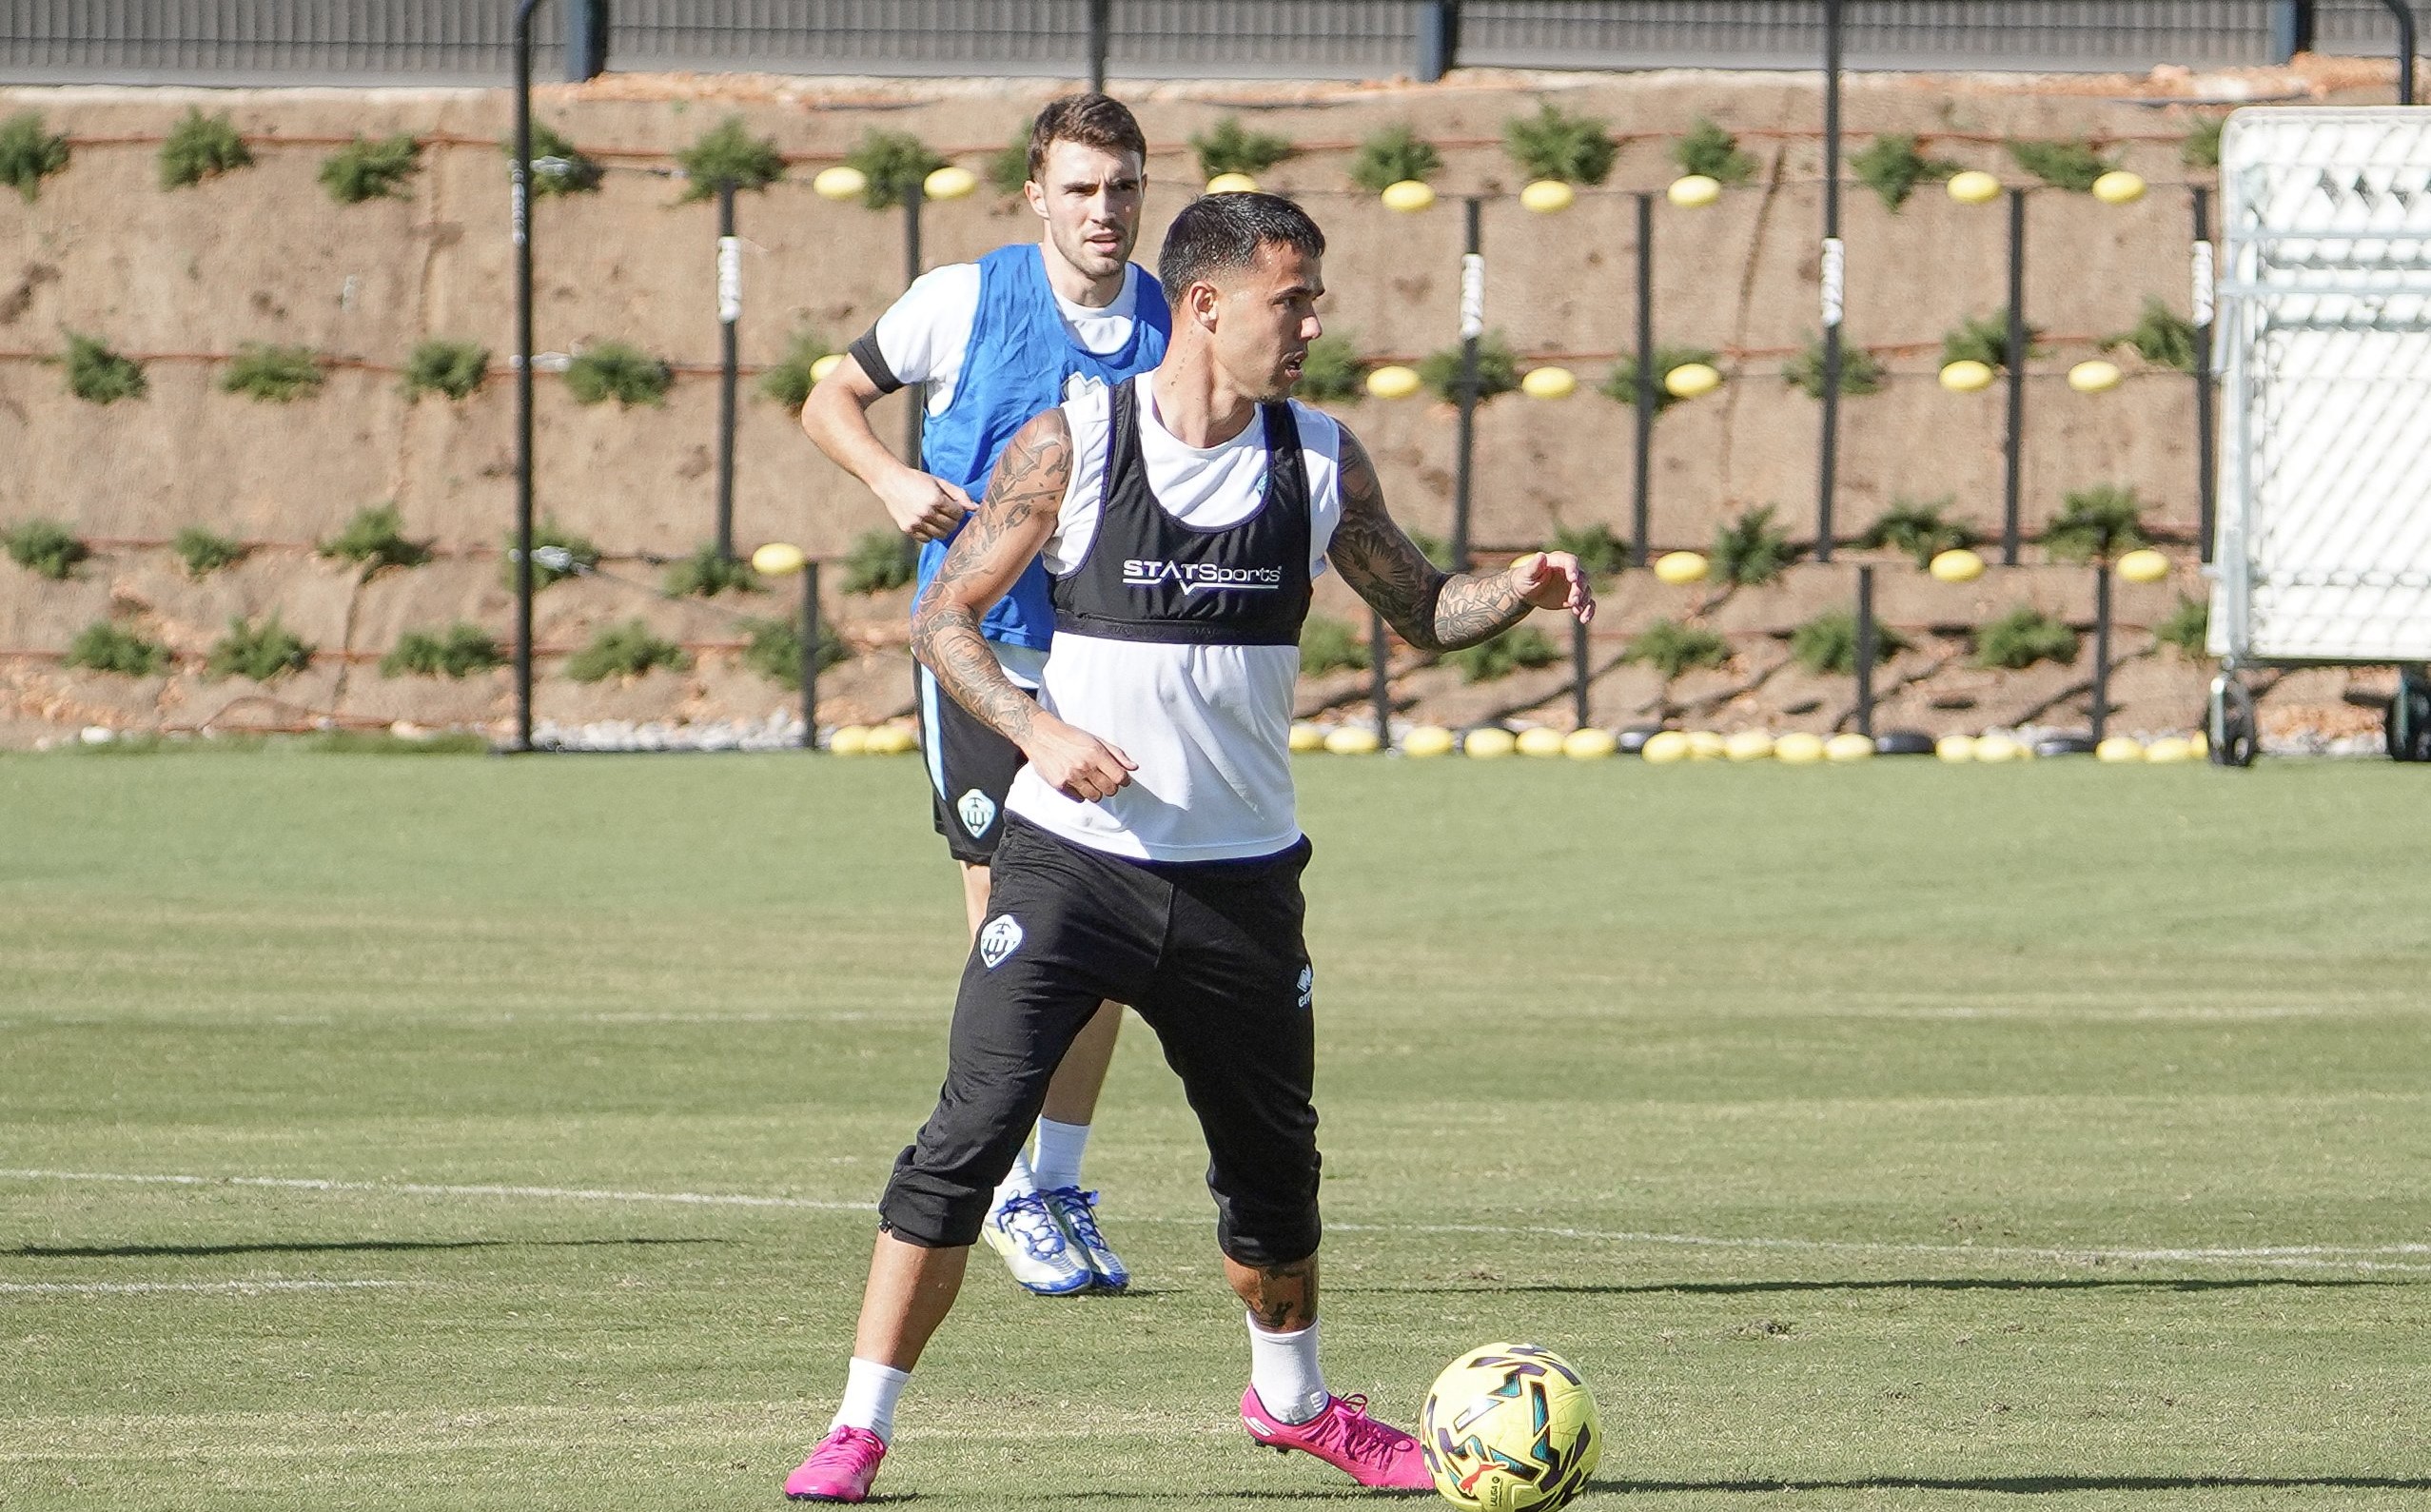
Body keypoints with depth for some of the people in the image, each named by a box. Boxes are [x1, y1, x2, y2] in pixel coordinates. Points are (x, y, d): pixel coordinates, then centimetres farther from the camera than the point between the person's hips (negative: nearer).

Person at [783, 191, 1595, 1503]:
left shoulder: (1321, 461, 3)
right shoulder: (1072, 443, -7)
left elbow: (1421, 611, 14)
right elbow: (944, 616, -1)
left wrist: (1516, 592, -7)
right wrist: (1038, 731, -16)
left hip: (1240, 876, 4)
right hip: (1072, 855, -4)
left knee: (1273, 1160, 15)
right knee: (972, 1130, -15)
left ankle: (1292, 1397, 40)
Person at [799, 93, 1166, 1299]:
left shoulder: (1172, 332, 2)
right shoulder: (964, 302, -5)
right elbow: (831, 403, 7)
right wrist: (893, 480, -12)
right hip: (983, 655, -3)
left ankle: (1062, 1187, 18)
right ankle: (1014, 1199, 4)